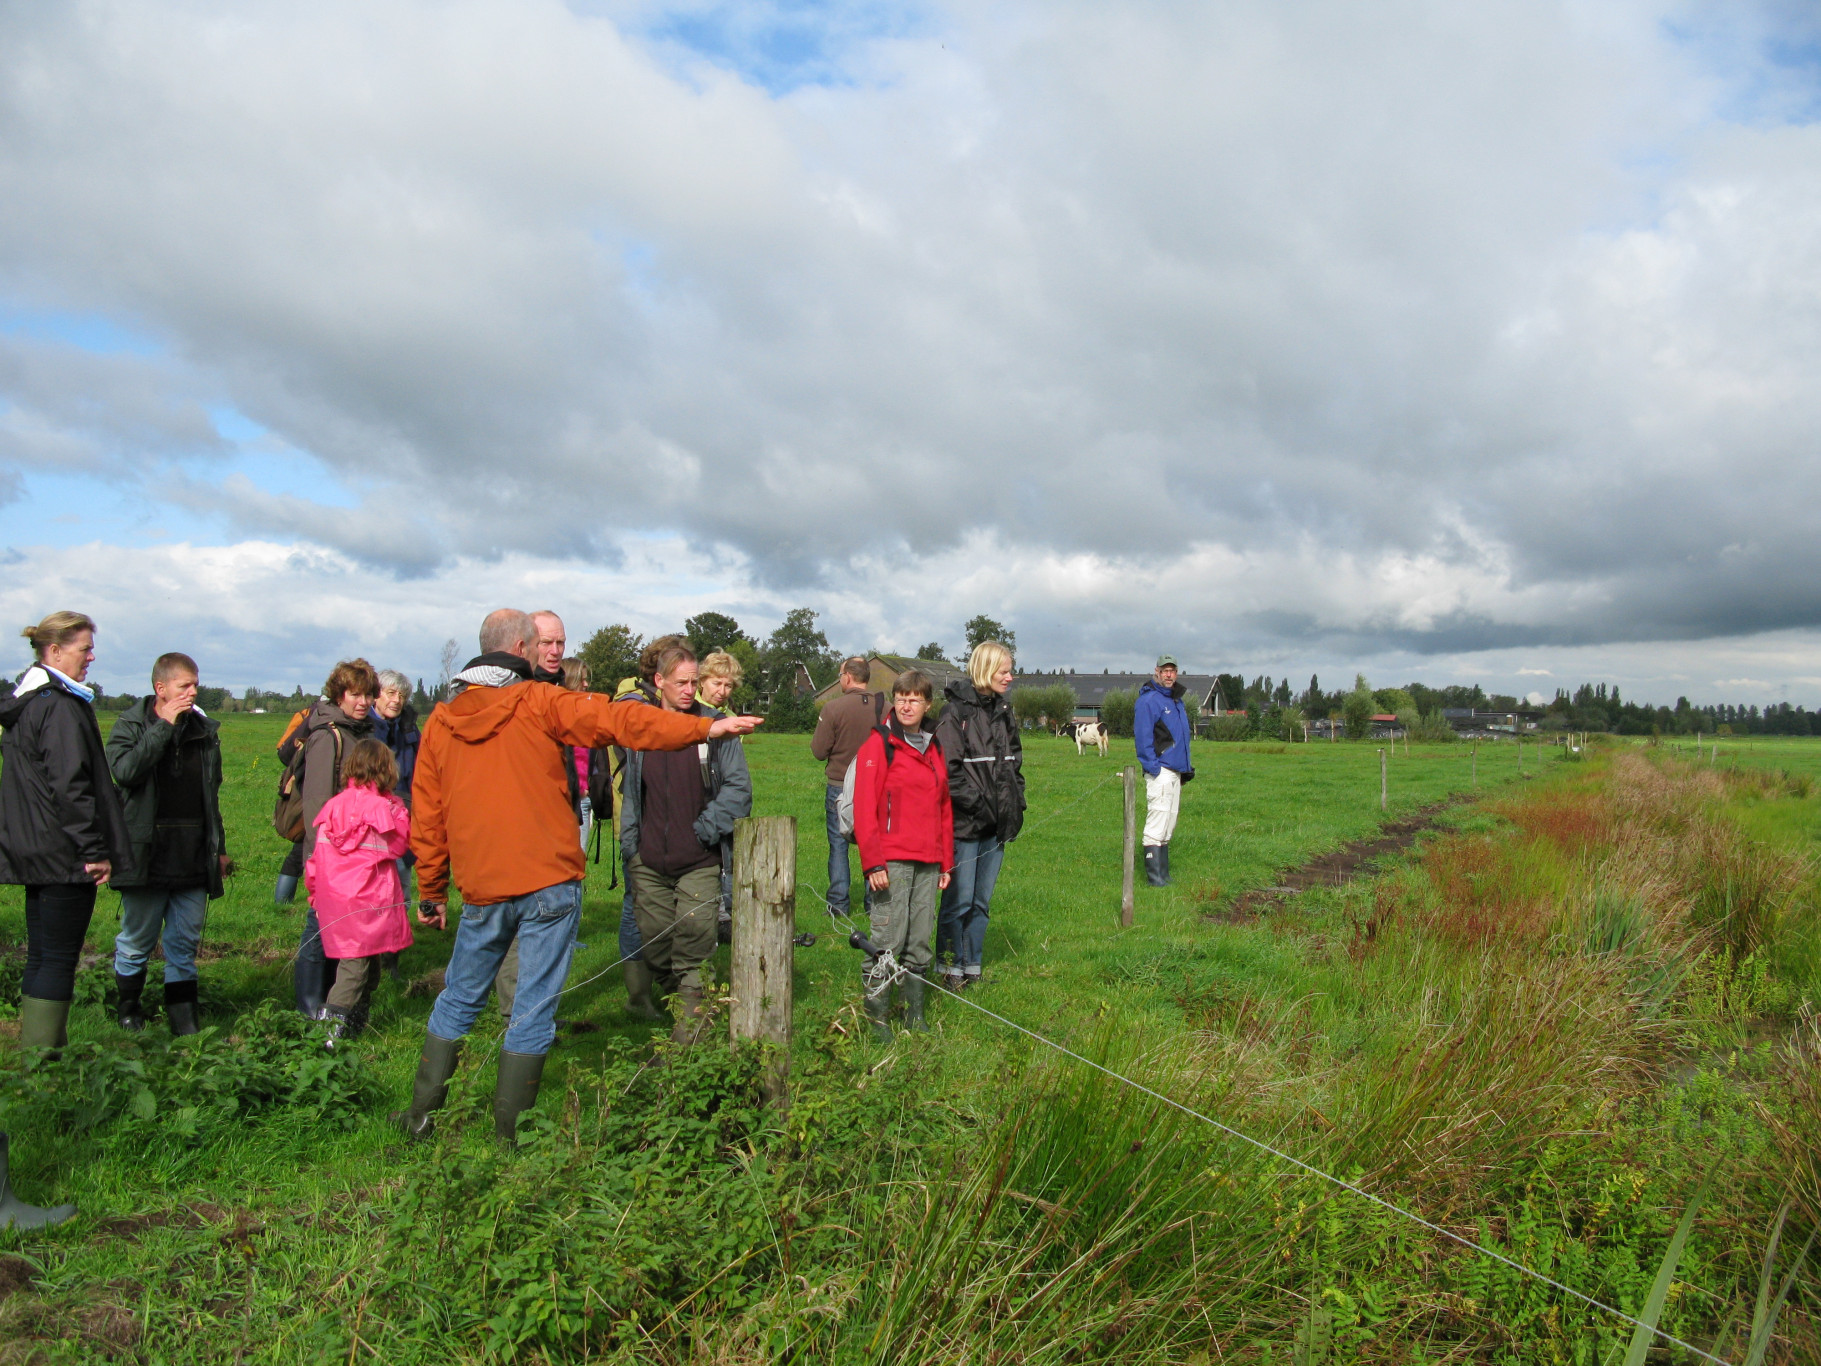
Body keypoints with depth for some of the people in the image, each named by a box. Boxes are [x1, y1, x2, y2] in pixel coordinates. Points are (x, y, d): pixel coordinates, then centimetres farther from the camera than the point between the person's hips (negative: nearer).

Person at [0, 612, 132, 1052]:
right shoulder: (60, 706, -17)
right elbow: (71, 787, -21)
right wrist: (95, 850, -17)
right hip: (64, 855, -10)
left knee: (42, 956, 16)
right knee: (59, 959, -4)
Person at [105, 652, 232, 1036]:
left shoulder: (205, 730, 11)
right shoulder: (130, 726, -2)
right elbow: (124, 771, -23)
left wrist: (219, 847, 18)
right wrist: (164, 726, -19)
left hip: (194, 860, 3)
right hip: (147, 856, -3)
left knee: (186, 943, 8)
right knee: (136, 943, 8)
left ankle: (183, 1020, 16)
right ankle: (128, 1014, 26)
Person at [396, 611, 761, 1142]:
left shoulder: (441, 721, 8)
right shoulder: (538, 704, -5)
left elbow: (427, 818, 12)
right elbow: (619, 720, -13)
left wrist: (430, 892, 20)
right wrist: (706, 728, -12)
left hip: (481, 888, 4)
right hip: (548, 882, -4)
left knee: (459, 999, 20)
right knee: (534, 1009, 4)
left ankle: (421, 1114, 27)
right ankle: (508, 1133, 10)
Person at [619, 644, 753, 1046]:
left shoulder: (715, 727, -2)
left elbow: (739, 787, -4)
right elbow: (630, 791, 16)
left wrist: (705, 829, -8)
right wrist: (630, 845, 10)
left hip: (699, 863, -3)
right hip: (648, 863, 3)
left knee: (693, 953, -6)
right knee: (654, 947, 10)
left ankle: (686, 1042, 0)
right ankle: (673, 1006, 33)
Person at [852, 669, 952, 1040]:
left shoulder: (934, 748, 16)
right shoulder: (879, 744, -3)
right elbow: (865, 808, -8)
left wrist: (946, 862, 15)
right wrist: (873, 862, -14)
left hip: (928, 864, 6)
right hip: (892, 862, -6)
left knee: (920, 943, 10)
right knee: (887, 942, -5)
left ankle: (915, 1018, 20)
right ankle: (876, 1019, 5)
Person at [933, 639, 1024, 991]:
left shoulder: (1004, 712, 13)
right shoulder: (956, 712, -10)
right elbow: (949, 770, -14)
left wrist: (1016, 804, 9)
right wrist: (976, 803, -16)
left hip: (997, 824, 7)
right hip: (965, 824, -7)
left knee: (982, 901, 13)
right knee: (959, 900, -1)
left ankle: (973, 969, 22)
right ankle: (952, 971, 11)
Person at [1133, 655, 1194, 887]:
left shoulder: (1177, 700, 18)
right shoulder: (1148, 700, -10)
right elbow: (1142, 737, -15)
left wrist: (1186, 769, 18)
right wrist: (1153, 769, -19)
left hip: (1176, 772, 9)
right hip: (1160, 772, -9)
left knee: (1168, 826, 12)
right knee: (1156, 826, -10)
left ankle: (1163, 875, 18)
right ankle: (1154, 877, -7)